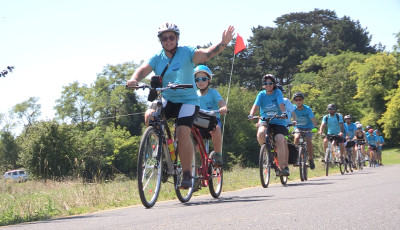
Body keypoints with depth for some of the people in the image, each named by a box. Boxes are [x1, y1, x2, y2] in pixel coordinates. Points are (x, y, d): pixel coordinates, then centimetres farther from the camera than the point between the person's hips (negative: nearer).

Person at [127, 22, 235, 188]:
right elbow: (144, 69, -12)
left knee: (183, 132, -22)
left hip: (187, 100, -3)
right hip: (166, 100, 3)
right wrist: (134, 79, -35)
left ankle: (187, 174, -12)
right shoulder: (157, 58, 3)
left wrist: (223, 44, -40)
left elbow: (206, 54, -21)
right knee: (149, 116, -25)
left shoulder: (186, 53, -6)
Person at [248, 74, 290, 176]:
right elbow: (256, 105, -10)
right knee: (260, 134, -31)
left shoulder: (277, 92, -3)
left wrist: (284, 112, -38)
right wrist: (251, 114, -30)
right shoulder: (261, 94, 2)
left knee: (280, 141, -22)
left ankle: (282, 167, -16)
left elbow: (281, 104, -17)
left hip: (278, 121, -1)